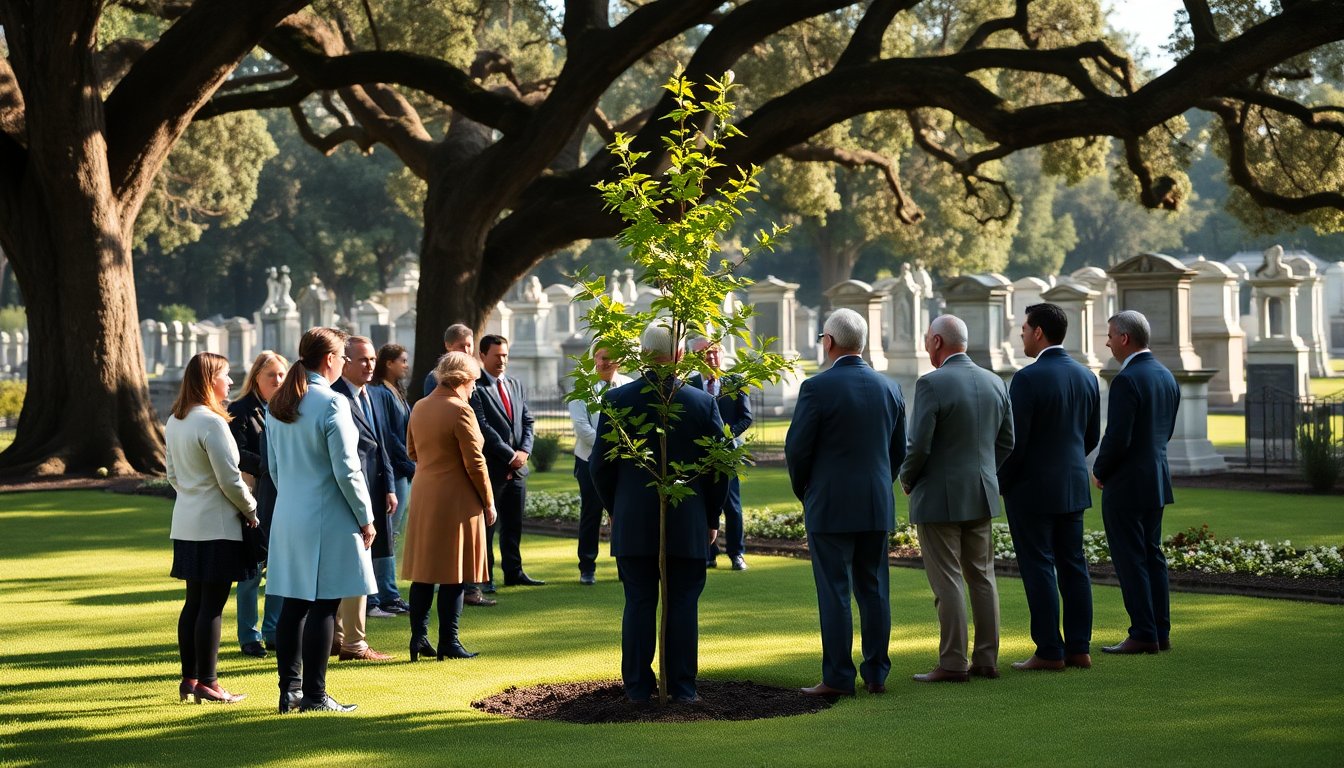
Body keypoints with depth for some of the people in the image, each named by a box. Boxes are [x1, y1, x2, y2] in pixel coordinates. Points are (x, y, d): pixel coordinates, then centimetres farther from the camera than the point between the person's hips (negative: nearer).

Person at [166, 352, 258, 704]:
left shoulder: (174, 422, 9)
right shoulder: (211, 422, -18)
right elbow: (230, 479, -16)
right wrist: (251, 510, -2)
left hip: (186, 525, 9)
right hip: (216, 525, -9)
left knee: (194, 602, 14)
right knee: (212, 606, -3)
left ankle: (189, 678, 18)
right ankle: (207, 683, 0)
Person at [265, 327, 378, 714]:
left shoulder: (277, 405, 8)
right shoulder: (332, 403, -15)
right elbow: (346, 470, -15)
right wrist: (366, 518, -6)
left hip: (288, 517, 7)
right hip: (328, 520, -7)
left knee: (294, 603, 12)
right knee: (323, 606, -2)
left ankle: (290, 691, 16)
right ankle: (314, 695, 1)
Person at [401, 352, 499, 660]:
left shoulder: (419, 407, 7)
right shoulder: (460, 411, -15)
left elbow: (412, 450, 18)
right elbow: (474, 462, -13)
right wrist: (488, 501, -5)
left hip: (423, 496, 7)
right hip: (457, 499, -7)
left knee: (423, 570, 11)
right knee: (453, 574, -1)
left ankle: (419, 637, 11)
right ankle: (448, 642, 1)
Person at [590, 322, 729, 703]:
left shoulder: (617, 400, -5)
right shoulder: (703, 403, -3)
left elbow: (600, 464, 0)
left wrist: (613, 508, 15)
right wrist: (711, 517, 12)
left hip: (632, 524, 0)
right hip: (688, 524, 0)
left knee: (639, 603, 6)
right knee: (683, 603, 5)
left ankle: (638, 686, 9)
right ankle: (682, 686, 7)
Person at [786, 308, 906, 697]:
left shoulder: (817, 387, -12)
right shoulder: (889, 388, 6)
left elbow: (797, 447, -9)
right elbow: (899, 450, 12)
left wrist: (804, 492, 7)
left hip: (830, 507, -5)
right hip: (878, 506, 5)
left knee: (834, 592, -2)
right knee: (874, 589, 10)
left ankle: (838, 678, -1)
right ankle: (876, 674, 13)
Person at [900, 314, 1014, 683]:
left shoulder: (931, 384, -16)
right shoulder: (994, 382, 5)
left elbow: (918, 446, -18)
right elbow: (1006, 441, 11)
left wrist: (907, 480, 0)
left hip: (939, 497, -7)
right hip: (982, 495, 7)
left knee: (948, 582, -3)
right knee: (981, 576, 12)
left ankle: (952, 664, -1)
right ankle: (986, 659, 15)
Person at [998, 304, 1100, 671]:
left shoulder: (1027, 379, -16)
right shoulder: (1086, 376, 7)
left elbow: (1014, 442, -17)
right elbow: (1092, 435, 14)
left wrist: (1000, 484, -4)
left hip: (1031, 489, -7)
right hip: (1073, 487, 7)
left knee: (1039, 569, -2)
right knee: (1073, 565, 11)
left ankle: (1049, 651, -1)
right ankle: (1079, 648, 13)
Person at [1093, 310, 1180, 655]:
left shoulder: (1126, 380, -19)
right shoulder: (1166, 376, 9)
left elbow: (1117, 438, -21)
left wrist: (1100, 471, -6)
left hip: (1126, 484, -9)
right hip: (1157, 480, 9)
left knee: (1131, 560, -3)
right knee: (1152, 556, 14)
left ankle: (1144, 635, -2)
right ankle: (1160, 632, 16)